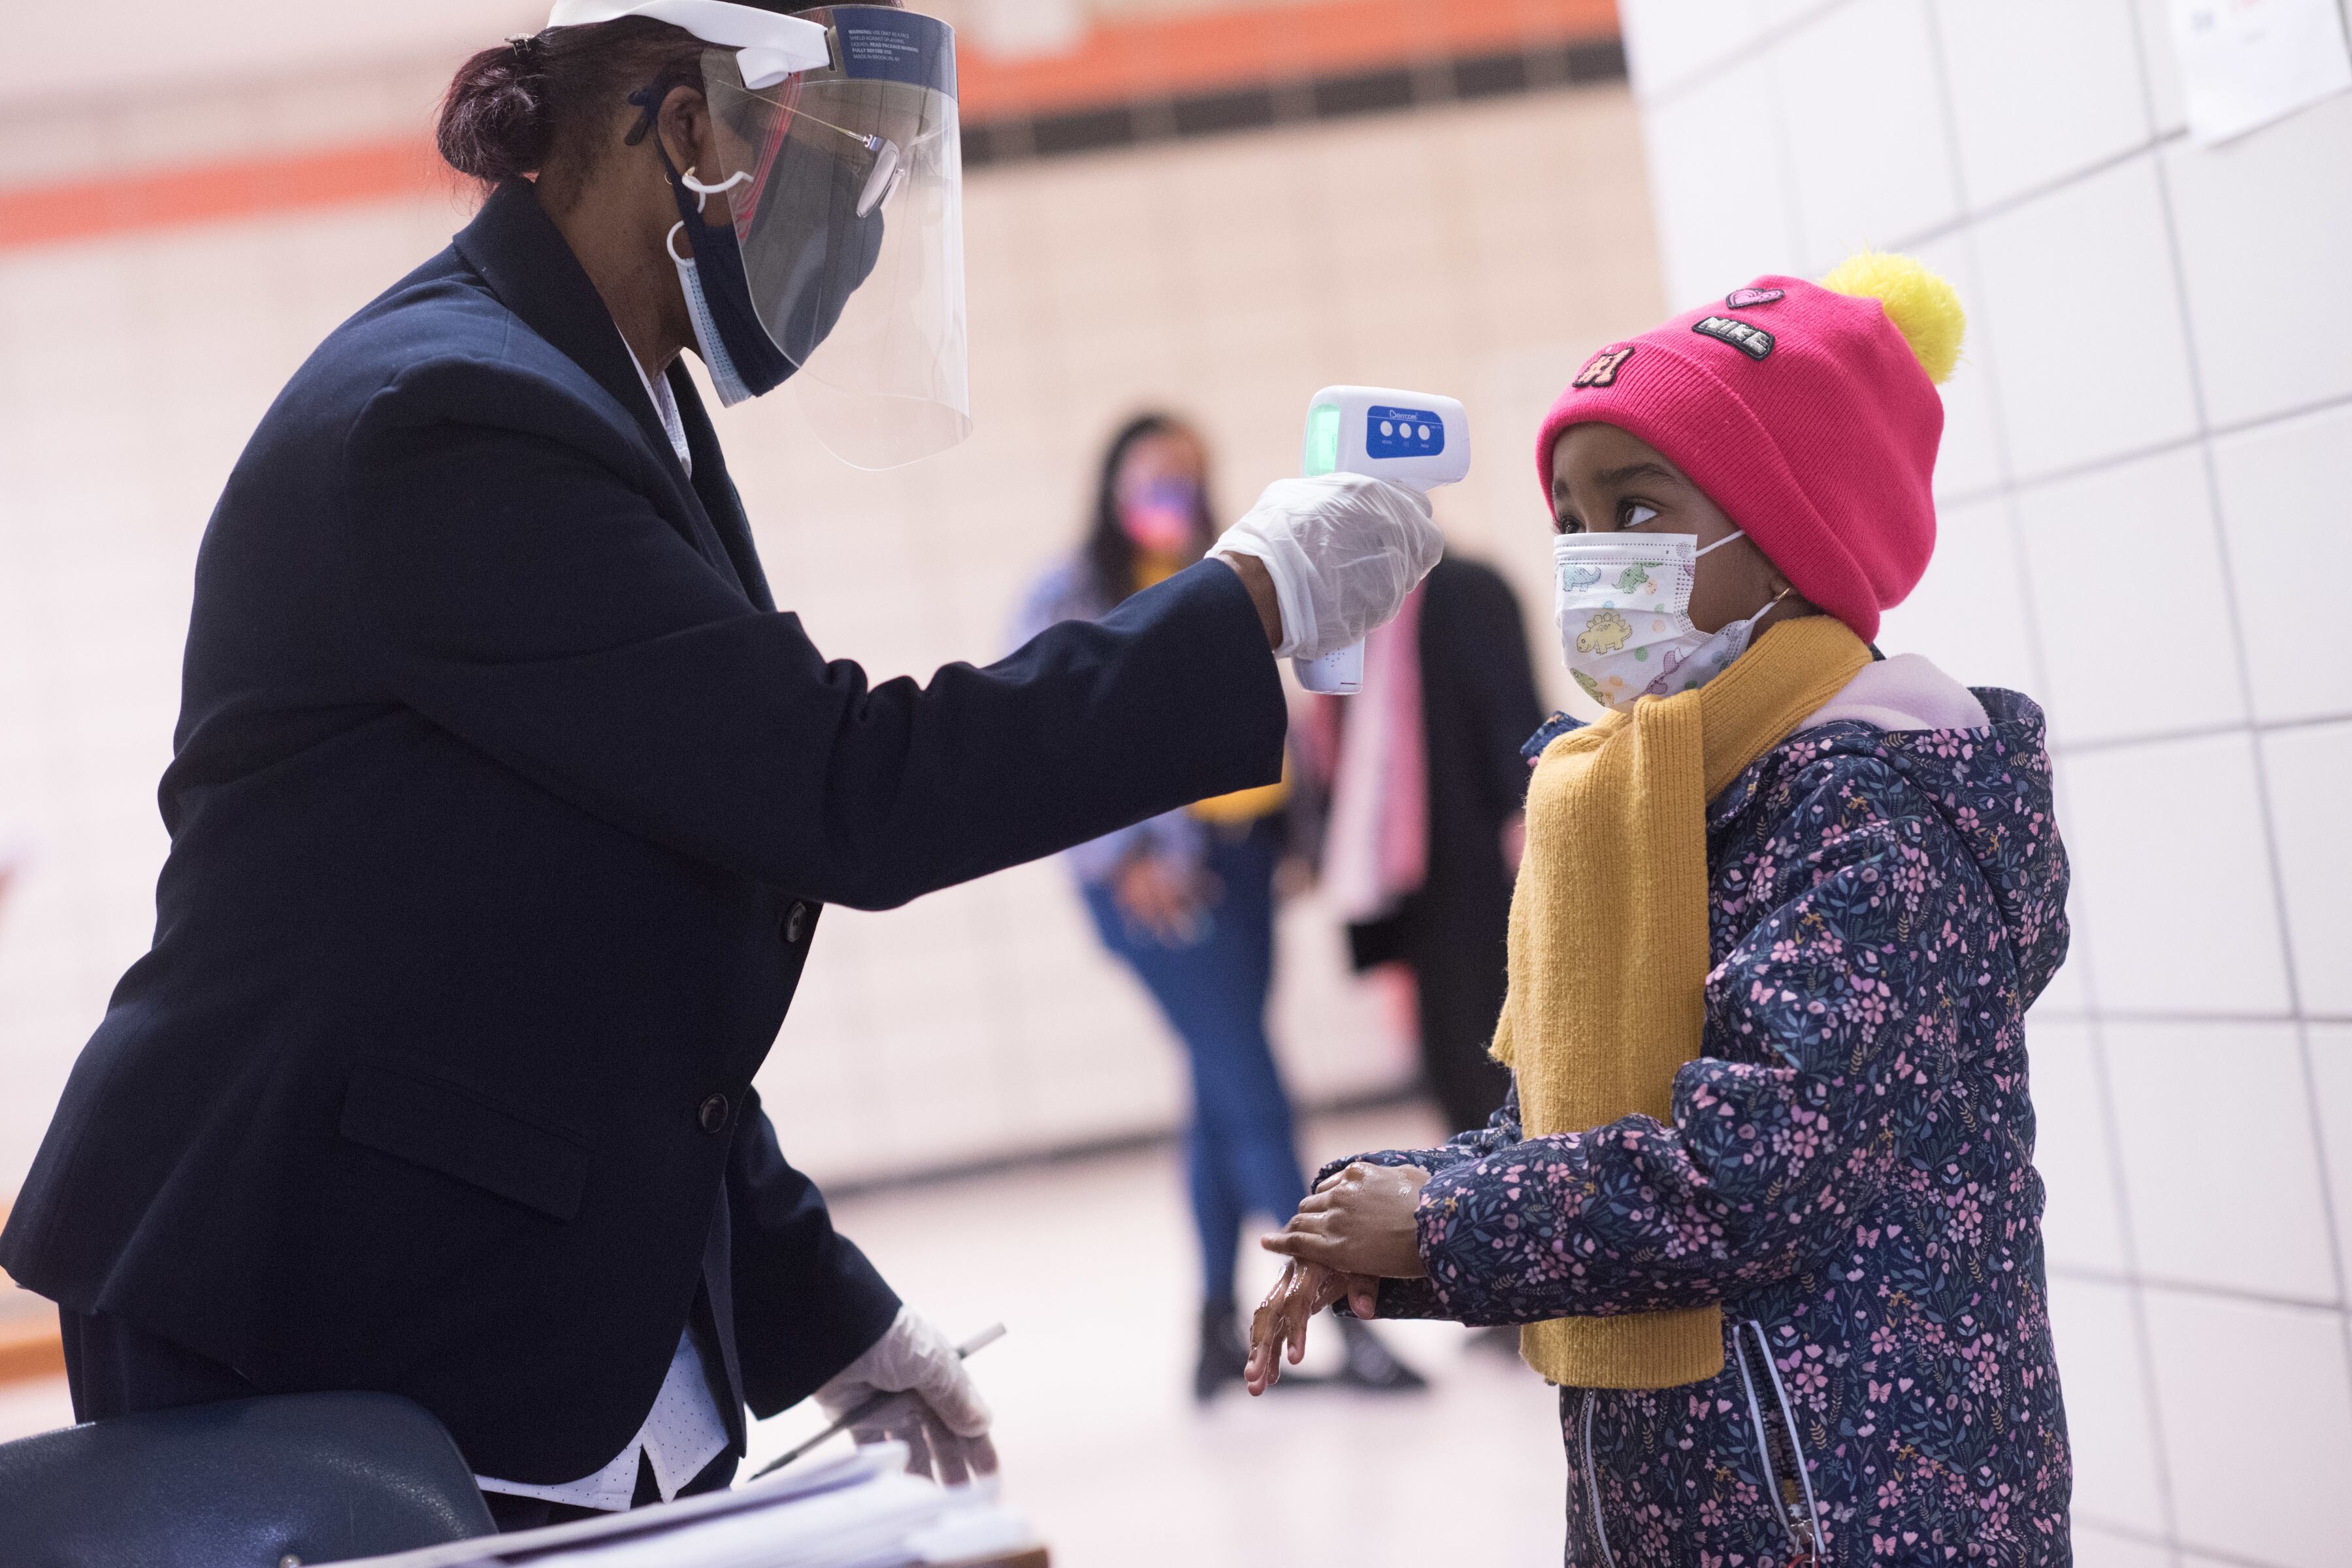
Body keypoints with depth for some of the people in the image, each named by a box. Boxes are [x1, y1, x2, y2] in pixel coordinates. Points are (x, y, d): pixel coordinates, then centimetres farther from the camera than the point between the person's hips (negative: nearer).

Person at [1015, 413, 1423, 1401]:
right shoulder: (1071, 601, -1)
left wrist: (1298, 828, 7)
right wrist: (1129, 856, -15)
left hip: (1242, 851, 6)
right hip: (1157, 871, -6)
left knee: (1223, 1096, 8)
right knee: (1253, 1094, -9)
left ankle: (1221, 1326, 16)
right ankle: (1344, 1319, -7)